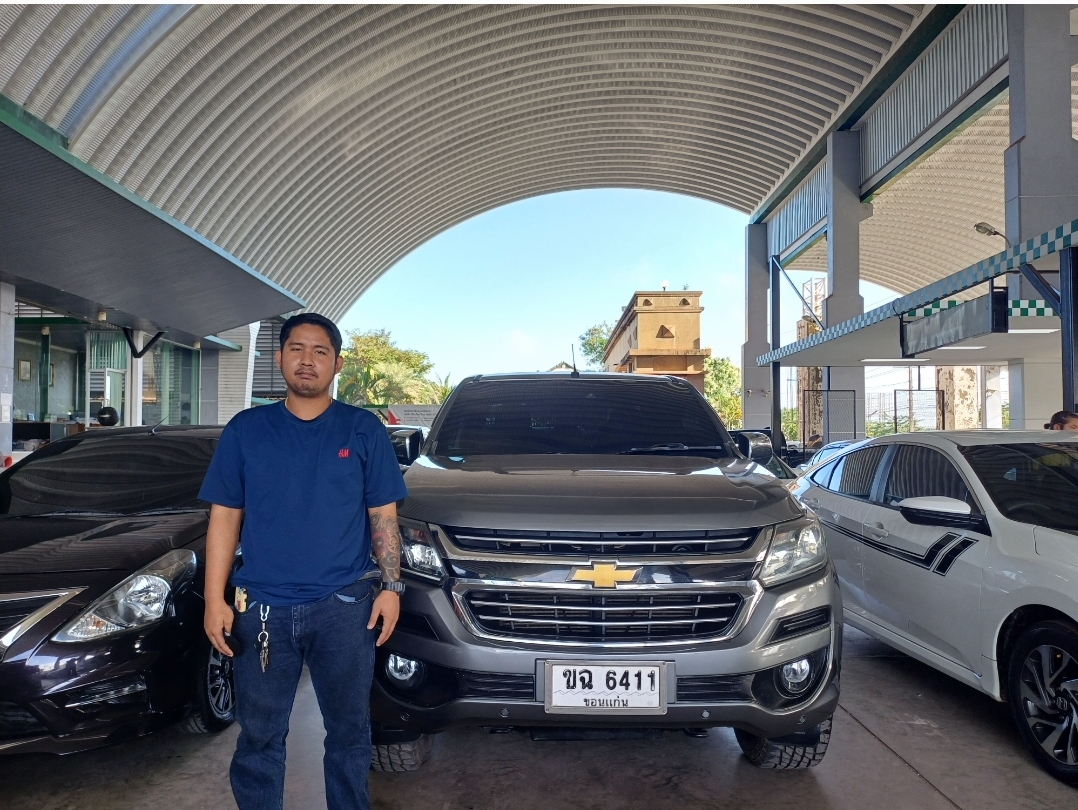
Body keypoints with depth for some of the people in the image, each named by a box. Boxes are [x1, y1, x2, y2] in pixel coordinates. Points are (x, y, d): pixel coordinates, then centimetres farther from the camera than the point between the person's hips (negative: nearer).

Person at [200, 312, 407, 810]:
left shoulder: (364, 430, 2)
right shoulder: (245, 430, 4)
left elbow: (383, 516, 2)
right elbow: (224, 518, 4)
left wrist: (391, 586, -7)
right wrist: (215, 600, -3)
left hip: (344, 605, 0)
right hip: (263, 608, 1)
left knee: (349, 730, 13)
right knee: (260, 736, 13)